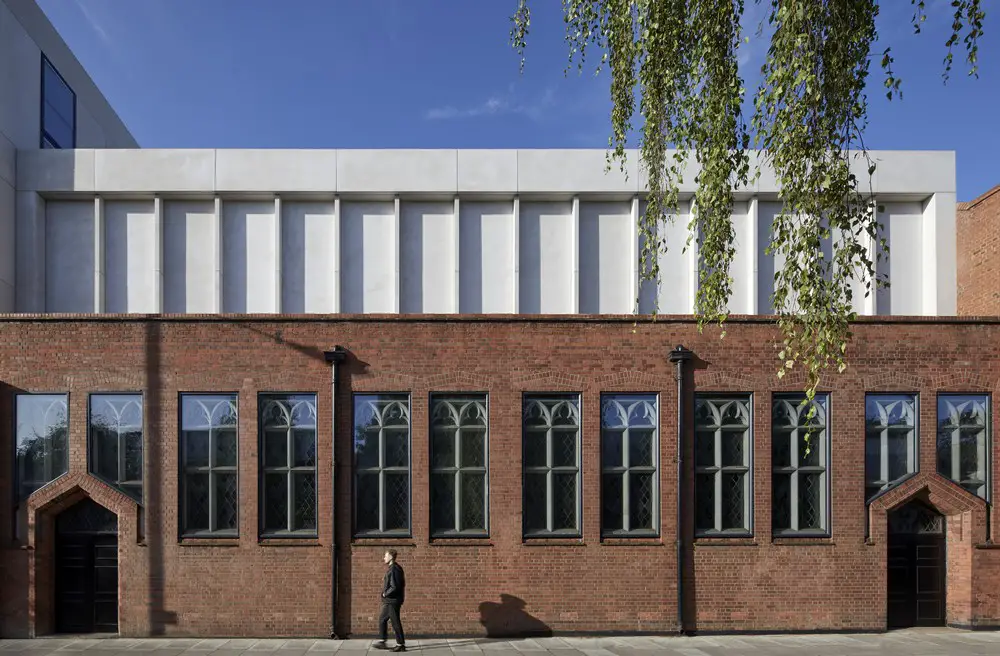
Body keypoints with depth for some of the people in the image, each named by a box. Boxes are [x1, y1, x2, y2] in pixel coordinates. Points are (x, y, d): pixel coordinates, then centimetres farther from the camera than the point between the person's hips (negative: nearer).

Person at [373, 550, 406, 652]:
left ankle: (401, 644, 7)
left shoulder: (394, 569, -20)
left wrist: (386, 593, -13)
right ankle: (382, 642, 23)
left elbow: (394, 587, -24)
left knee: (395, 622, -2)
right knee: (382, 619, 16)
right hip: (389, 601, 10)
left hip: (392, 601, -10)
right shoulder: (391, 568, 12)